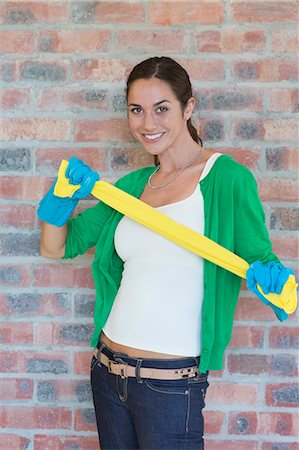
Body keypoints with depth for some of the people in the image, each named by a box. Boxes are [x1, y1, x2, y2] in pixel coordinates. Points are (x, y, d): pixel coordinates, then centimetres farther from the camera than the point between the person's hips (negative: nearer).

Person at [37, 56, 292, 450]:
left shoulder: (227, 178, -9)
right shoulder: (133, 185, 7)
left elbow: (259, 258, -8)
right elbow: (56, 247, 11)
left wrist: (271, 275, -30)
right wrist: (63, 198, -7)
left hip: (172, 383, -5)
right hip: (108, 370, 6)